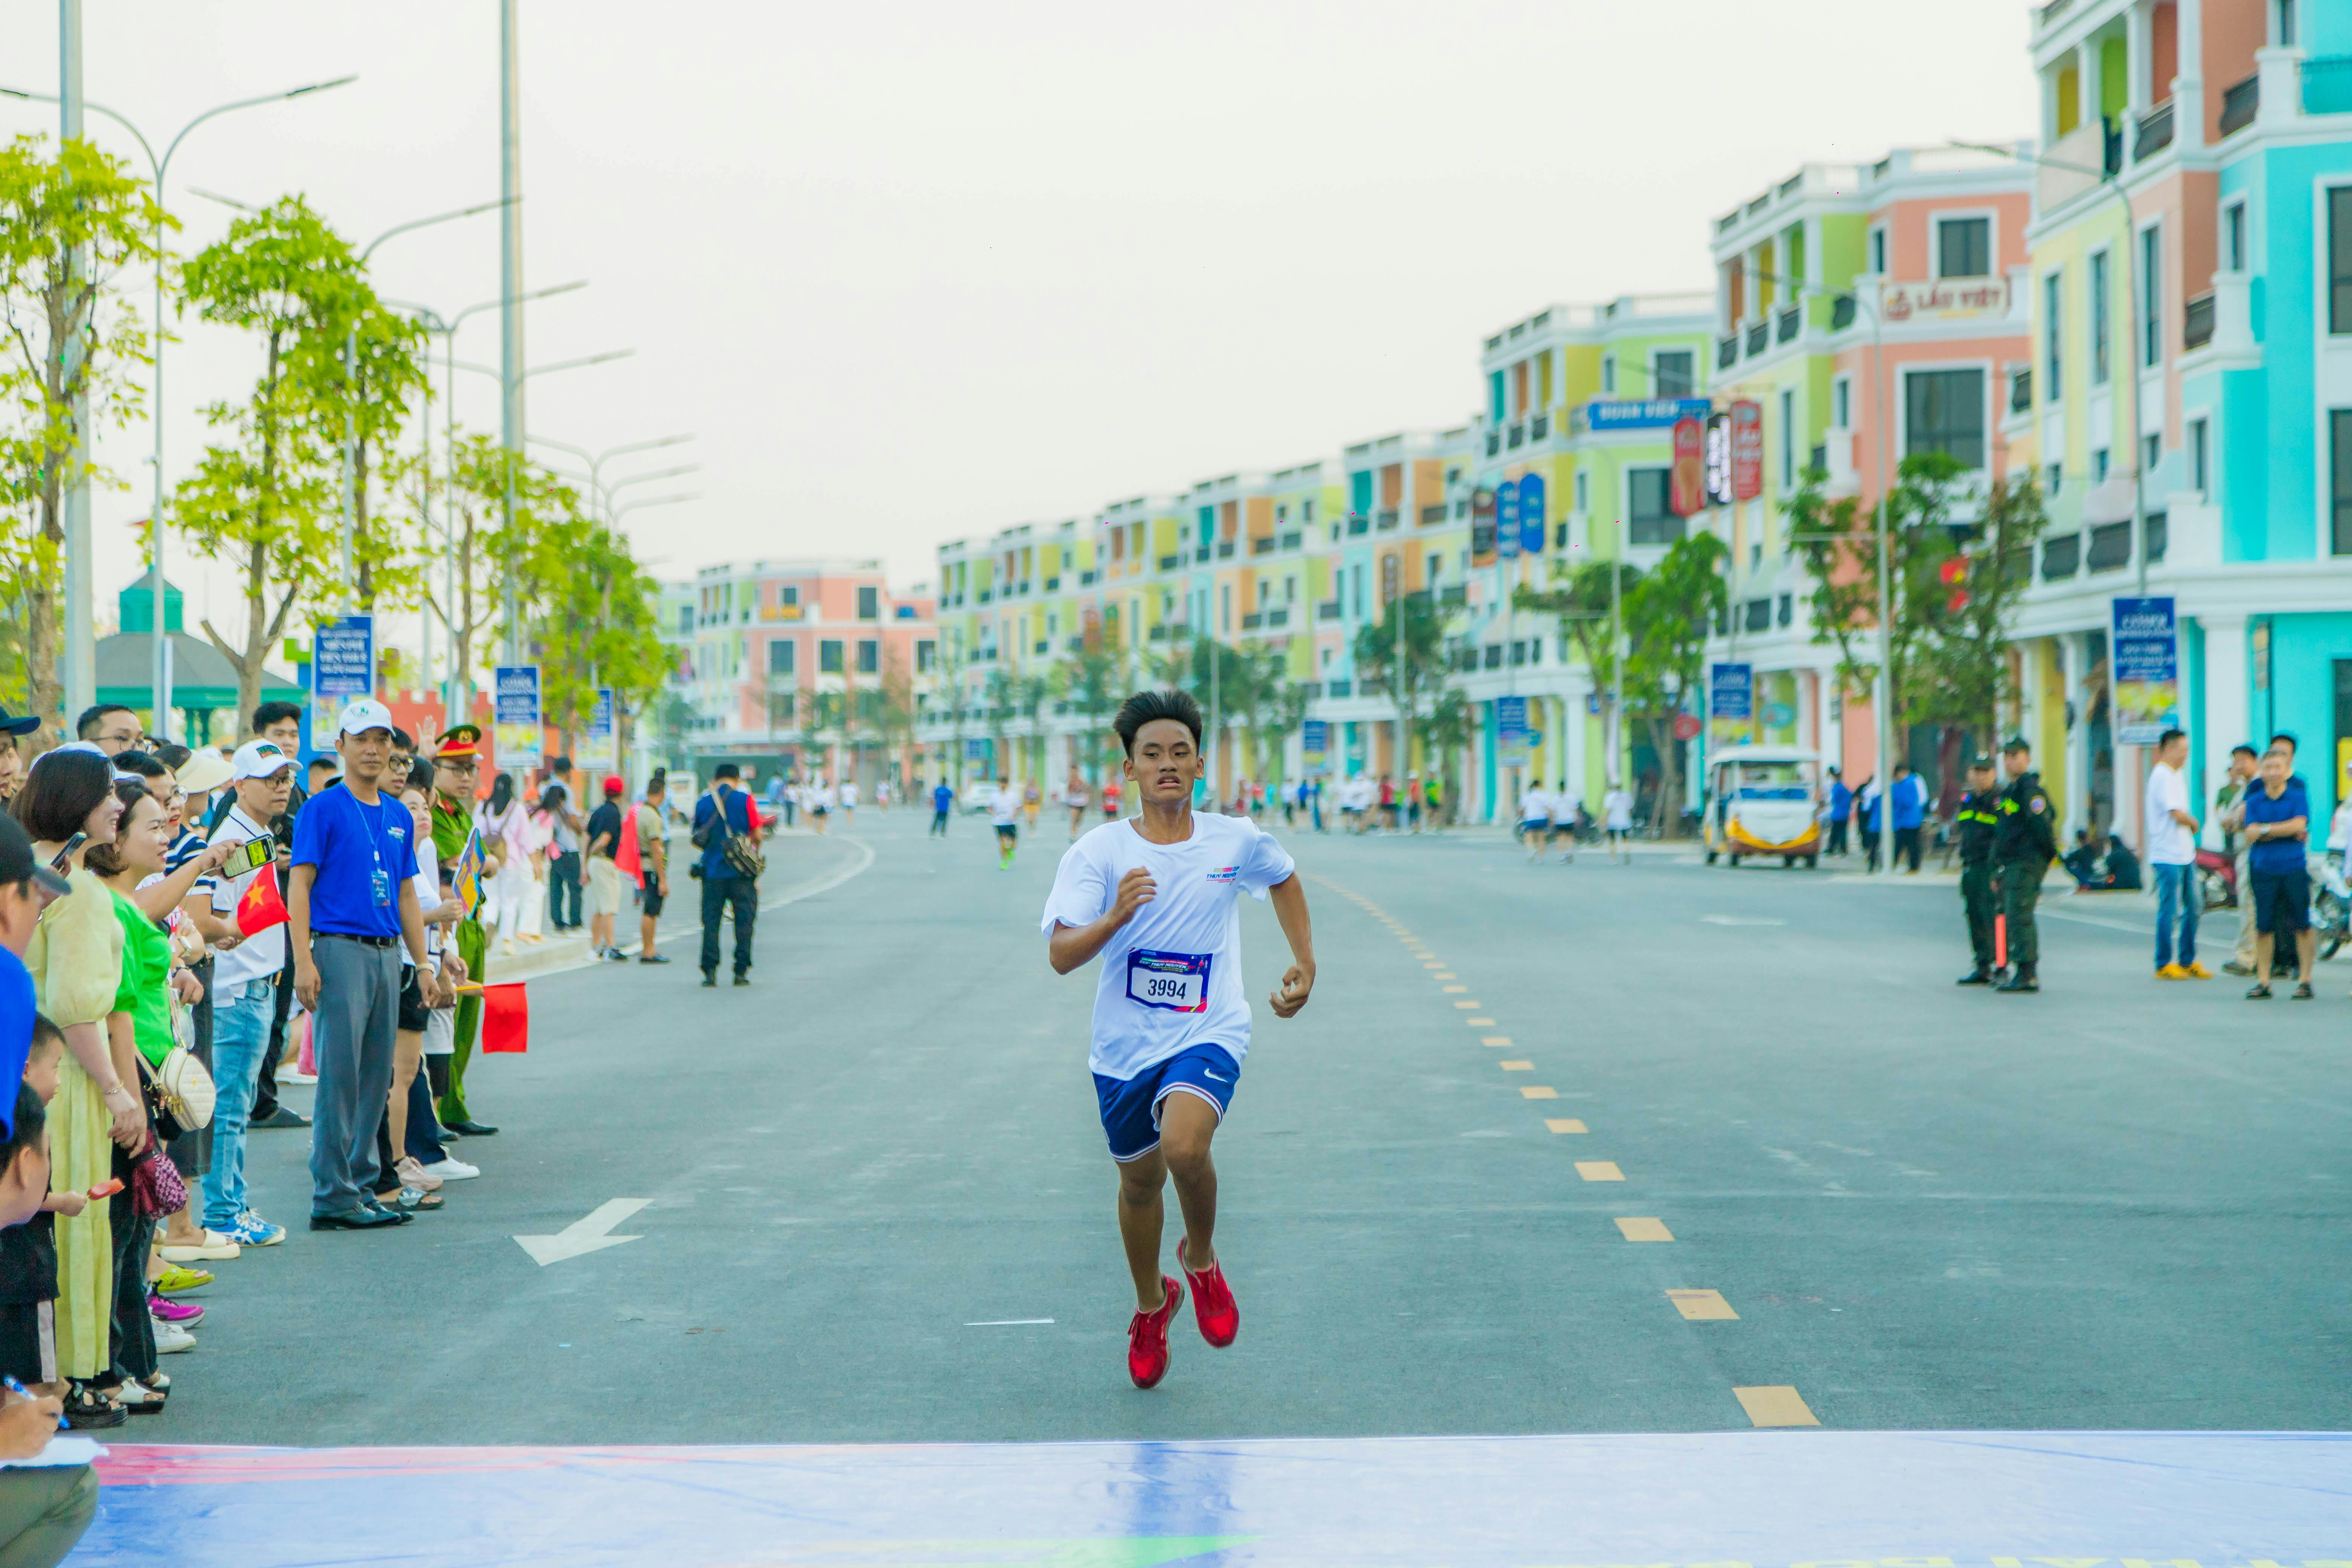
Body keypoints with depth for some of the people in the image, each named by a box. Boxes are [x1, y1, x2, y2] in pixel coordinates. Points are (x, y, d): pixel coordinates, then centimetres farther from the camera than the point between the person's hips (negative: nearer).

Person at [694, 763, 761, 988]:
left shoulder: (703, 803, 3)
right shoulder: (744, 800, -4)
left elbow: (697, 838, 11)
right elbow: (757, 836, -3)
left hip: (712, 871, 2)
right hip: (741, 871, -2)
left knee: (711, 921, 6)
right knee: (744, 920, 5)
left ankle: (710, 971, 0)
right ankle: (741, 971, 2)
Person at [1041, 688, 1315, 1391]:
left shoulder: (1236, 841, -3)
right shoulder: (1098, 851, -9)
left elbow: (1285, 879, 21)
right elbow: (1061, 955, -18)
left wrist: (1305, 964, 16)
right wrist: (1116, 916, -36)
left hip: (1208, 1033, -1)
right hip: (1125, 1043, 2)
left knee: (1184, 1147, -28)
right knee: (1140, 1180, 15)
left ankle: (1202, 1258, 4)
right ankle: (1151, 1305, 45)